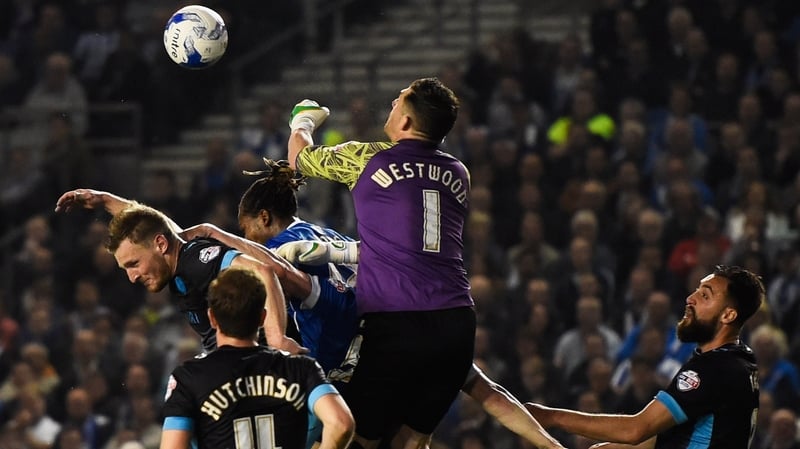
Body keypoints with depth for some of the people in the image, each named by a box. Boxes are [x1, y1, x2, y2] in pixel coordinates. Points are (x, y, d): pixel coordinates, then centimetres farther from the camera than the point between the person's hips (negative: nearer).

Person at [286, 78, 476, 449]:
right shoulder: (458, 175, 15)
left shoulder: (366, 160, 1)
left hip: (396, 325, -5)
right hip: (456, 324, 5)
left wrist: (302, 123, 42)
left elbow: (299, 158, 20)